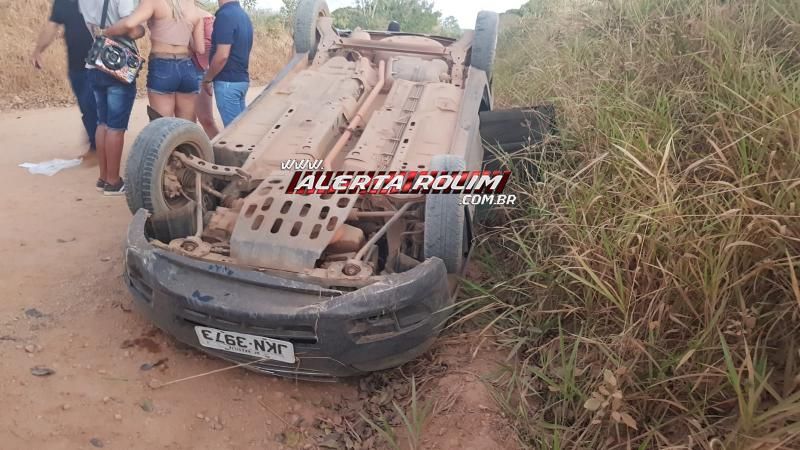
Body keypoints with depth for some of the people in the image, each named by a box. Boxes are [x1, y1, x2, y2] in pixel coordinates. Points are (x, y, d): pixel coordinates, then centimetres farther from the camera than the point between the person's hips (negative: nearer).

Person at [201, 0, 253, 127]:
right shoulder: (243, 15, 11)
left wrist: (207, 79, -11)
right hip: (241, 79, 9)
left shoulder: (225, 15, -17)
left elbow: (222, 55, -22)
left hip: (227, 81, -9)